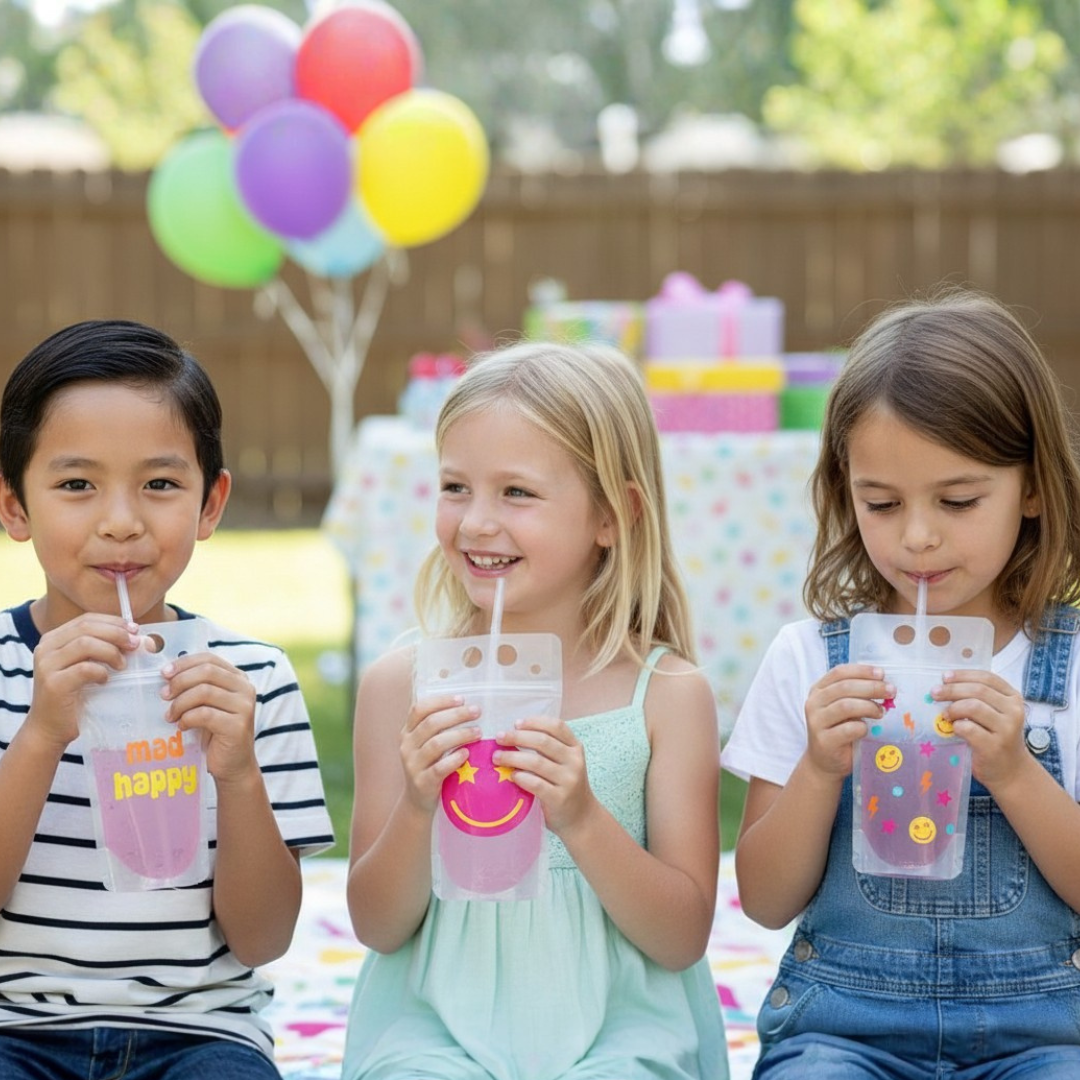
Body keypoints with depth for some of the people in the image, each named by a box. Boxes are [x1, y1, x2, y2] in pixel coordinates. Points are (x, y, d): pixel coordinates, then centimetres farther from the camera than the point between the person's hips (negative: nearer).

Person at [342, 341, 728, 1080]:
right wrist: (415, 811, -14)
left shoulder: (668, 693, -1)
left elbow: (683, 938, -1)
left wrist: (581, 819, -17)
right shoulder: (402, 684, 2)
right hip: (436, 1019, 0)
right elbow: (379, 928, 5)